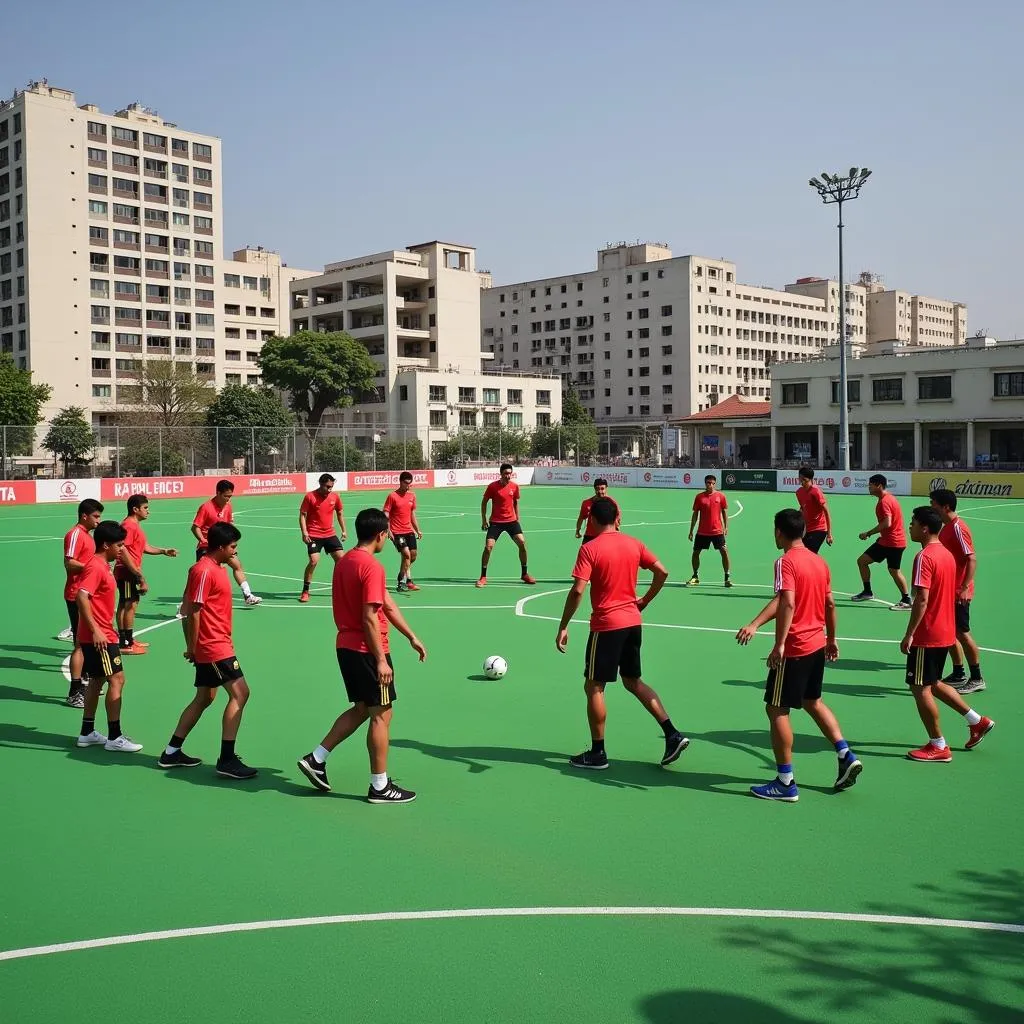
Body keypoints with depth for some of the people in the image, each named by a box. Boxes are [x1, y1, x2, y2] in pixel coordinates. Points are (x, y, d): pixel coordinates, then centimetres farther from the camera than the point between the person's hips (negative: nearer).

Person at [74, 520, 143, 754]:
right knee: (116, 679, -8)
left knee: (97, 680, 15)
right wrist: (96, 630, -29)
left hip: (101, 635, 10)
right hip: (98, 637, -10)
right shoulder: (95, 567, -17)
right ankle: (114, 738, -3)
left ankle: (87, 733, 23)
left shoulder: (102, 566, 14)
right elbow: (81, 597, -27)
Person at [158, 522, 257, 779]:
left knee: (204, 698, 16)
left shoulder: (215, 568, 14)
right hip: (213, 646, -11)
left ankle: (171, 753, 25)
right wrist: (192, 647, -13)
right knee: (239, 693, -12)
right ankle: (227, 760, -9)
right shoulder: (204, 571, -16)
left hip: (216, 644, 11)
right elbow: (193, 612, -17)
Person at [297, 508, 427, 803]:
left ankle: (316, 759, 19)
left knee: (361, 709, 21)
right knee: (381, 715, 3)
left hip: (346, 646, 9)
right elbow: (369, 618, -23)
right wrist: (381, 660, -19)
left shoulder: (343, 562, 11)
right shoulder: (372, 567, -19)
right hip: (368, 651, -9)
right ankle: (380, 787, 11)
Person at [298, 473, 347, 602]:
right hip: (314, 536, -4)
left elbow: (340, 513, 14)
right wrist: (304, 532, -18)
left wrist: (344, 530, 10)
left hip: (330, 534, 5)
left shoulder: (335, 496, 1)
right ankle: (305, 591, -2)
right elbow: (302, 515, -8)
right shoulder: (310, 497, -11)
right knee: (314, 560, -16)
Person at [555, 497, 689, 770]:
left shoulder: (589, 549, -12)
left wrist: (563, 627, -13)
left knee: (593, 686, 7)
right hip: (633, 622, 6)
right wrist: (644, 601, 16)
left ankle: (597, 753, 13)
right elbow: (662, 572, 5)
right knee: (633, 681, 19)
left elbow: (577, 591, -18)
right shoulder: (633, 544, 4)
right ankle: (672, 734, 13)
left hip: (606, 626, -6)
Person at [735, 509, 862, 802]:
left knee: (777, 710, 1)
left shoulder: (786, 562, -15)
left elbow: (787, 603, -26)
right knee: (813, 702, 25)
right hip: (818, 645, 8)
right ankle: (846, 756, 21)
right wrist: (831, 639, 24)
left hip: (793, 649, -8)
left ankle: (785, 783, 5)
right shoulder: (819, 562, 8)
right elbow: (830, 604, 14)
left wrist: (779, 644, -29)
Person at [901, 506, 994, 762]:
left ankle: (938, 746, 8)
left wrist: (909, 634, -20)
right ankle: (977, 721, 23)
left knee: (920, 687, 1)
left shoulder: (924, 557, -18)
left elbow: (922, 599, -24)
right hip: (945, 632, 9)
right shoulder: (947, 554, 10)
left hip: (927, 635, -9)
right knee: (933, 683, 22)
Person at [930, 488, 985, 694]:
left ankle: (976, 679, 7)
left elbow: (972, 559, -21)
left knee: (962, 633, -3)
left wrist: (965, 587, -27)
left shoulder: (958, 528, -17)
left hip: (958, 593, -9)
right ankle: (958, 674, 23)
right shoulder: (946, 527, 11)